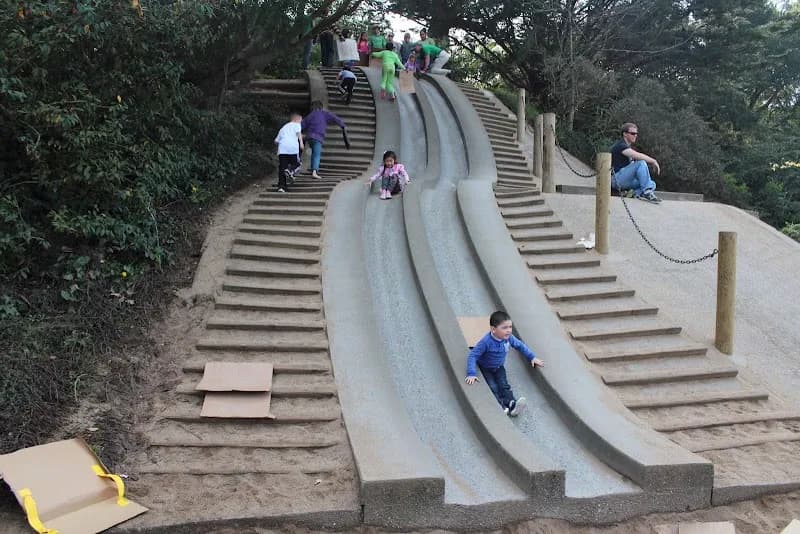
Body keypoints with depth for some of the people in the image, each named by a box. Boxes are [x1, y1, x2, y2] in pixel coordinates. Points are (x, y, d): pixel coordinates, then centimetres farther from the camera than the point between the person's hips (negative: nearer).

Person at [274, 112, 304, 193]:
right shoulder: (296, 125, 18)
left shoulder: (283, 128, 32)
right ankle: (290, 170, -19)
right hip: (293, 147, -4)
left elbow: (276, 140, 28)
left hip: (282, 148, 4)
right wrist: (301, 142, -12)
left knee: (282, 168, 3)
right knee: (296, 163, 13)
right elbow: (298, 133, -4)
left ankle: (281, 186, -6)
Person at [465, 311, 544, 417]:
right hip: (485, 368, -4)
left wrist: (532, 357, 3)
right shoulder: (486, 342, -33)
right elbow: (472, 356, -32)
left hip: (499, 367, 4)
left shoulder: (509, 337, -16)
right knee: (493, 387, -22)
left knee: (504, 385, -16)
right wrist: (471, 374, -41)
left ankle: (512, 404, -33)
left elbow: (520, 346, 4)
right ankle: (502, 406, -37)